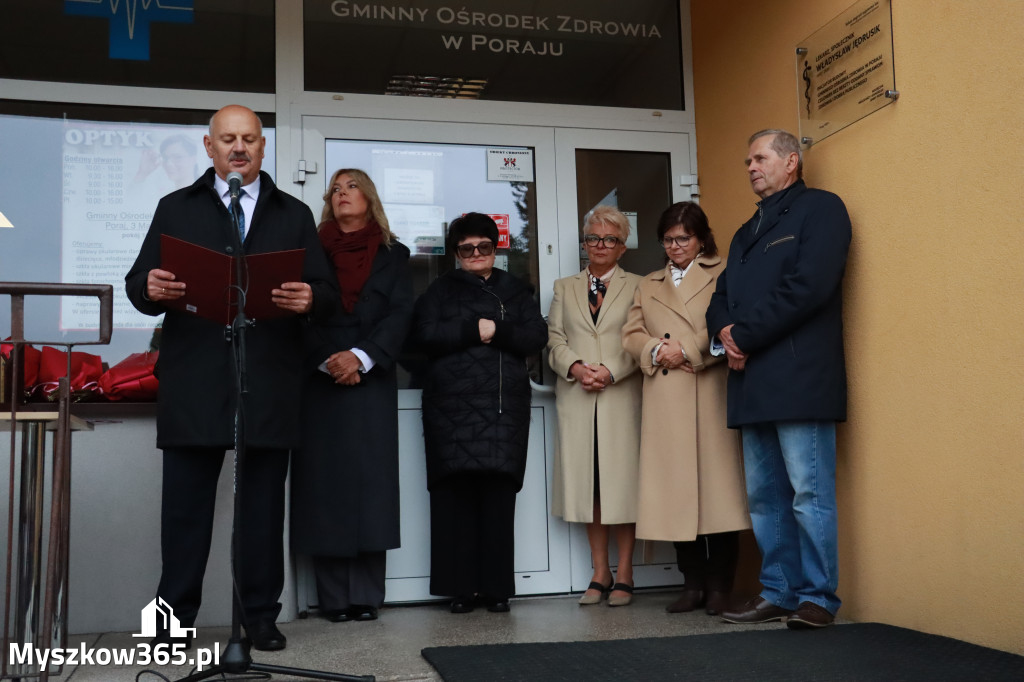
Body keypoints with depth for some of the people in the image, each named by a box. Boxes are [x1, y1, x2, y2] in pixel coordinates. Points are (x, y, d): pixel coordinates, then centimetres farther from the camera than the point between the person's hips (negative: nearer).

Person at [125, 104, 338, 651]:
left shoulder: (295, 215, 14)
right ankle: (174, 617, 14)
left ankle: (261, 615, 17)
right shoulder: (176, 208, 14)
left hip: (269, 384, 1)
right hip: (193, 381, 0)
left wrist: (310, 298, -17)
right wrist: (152, 288, -17)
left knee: (264, 504, 6)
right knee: (185, 503, 4)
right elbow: (138, 285, 6)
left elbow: (327, 292, 7)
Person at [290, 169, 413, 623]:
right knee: (324, 483, -3)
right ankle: (334, 597, 2)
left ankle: (366, 595, 1)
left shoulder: (392, 254, 13)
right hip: (319, 382, 0)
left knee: (368, 482, -3)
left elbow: (400, 313, 1)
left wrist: (360, 357, -13)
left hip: (370, 382, 0)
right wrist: (328, 361, -13)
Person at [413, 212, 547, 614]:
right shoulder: (441, 290, 16)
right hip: (452, 405, -1)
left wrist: (496, 330, -9)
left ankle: (496, 586, 2)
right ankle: (460, 587, 0)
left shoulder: (516, 291, 18)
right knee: (456, 491, -6)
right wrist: (474, 329, -7)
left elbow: (536, 337, 5)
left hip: (505, 406, 1)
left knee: (499, 492, -4)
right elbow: (425, 333, -2)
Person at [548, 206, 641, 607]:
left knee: (621, 480, -3)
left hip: (622, 396, -2)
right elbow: (555, 340, 10)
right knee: (587, 483, 3)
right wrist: (576, 367, -8)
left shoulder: (637, 287, 9)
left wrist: (611, 370, -14)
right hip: (576, 398, 3)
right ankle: (599, 573, 11)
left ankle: (623, 575, 5)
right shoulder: (564, 288, 19)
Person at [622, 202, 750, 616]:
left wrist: (688, 350, -11)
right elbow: (631, 334, 14)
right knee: (677, 492, 2)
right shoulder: (649, 285, 23)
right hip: (665, 401, 4)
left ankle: (720, 587, 3)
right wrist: (657, 350, -5)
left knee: (716, 485, -5)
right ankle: (693, 584, 10)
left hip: (711, 394, -4)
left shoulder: (722, 276, 8)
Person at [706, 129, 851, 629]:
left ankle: (817, 597, 2)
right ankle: (777, 593, 17)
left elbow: (809, 284, -13)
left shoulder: (819, 209, 1)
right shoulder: (746, 234, 26)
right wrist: (725, 330, -3)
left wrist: (745, 334, -11)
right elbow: (721, 297, 21)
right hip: (753, 382, 8)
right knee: (764, 497, 9)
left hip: (799, 378, -8)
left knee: (809, 494, -6)